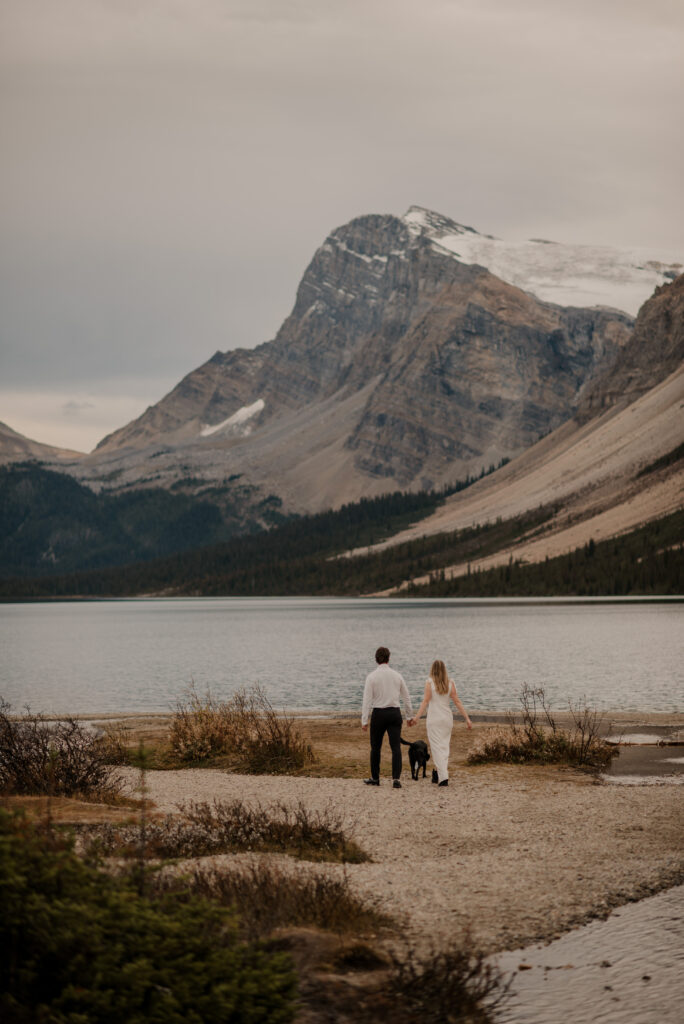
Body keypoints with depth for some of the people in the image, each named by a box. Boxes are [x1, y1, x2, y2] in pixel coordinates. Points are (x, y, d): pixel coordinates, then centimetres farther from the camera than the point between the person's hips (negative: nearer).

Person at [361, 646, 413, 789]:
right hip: (395, 713, 2)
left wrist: (364, 720, -8)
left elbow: (367, 699, -9)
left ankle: (375, 778, 21)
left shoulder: (372, 677, -5)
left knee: (376, 747, 13)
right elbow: (406, 698, 10)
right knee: (396, 747, -2)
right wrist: (410, 716, 20)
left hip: (378, 713, -2)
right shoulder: (397, 676, 5)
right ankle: (396, 778, -15)